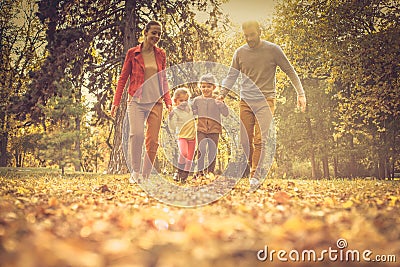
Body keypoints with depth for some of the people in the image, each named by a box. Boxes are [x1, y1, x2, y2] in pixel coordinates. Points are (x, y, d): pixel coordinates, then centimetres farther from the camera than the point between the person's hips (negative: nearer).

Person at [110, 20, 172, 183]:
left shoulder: (161, 54, 11)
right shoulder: (133, 53, 3)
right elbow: (123, 78, 6)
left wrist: (168, 101, 6)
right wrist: (116, 102, 0)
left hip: (155, 102, 3)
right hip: (136, 101, -3)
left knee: (153, 140, 0)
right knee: (136, 133, -23)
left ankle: (145, 176, 11)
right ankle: (135, 172, -8)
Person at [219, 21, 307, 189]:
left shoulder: (273, 50, -1)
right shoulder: (240, 52, 7)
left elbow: (290, 71, 4)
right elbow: (231, 76, 13)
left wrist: (300, 94, -1)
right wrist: (222, 94, 0)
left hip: (266, 101, -3)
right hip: (245, 101, 4)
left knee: (260, 140, -13)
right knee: (245, 141, 3)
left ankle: (255, 176, -9)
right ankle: (258, 169, 21)